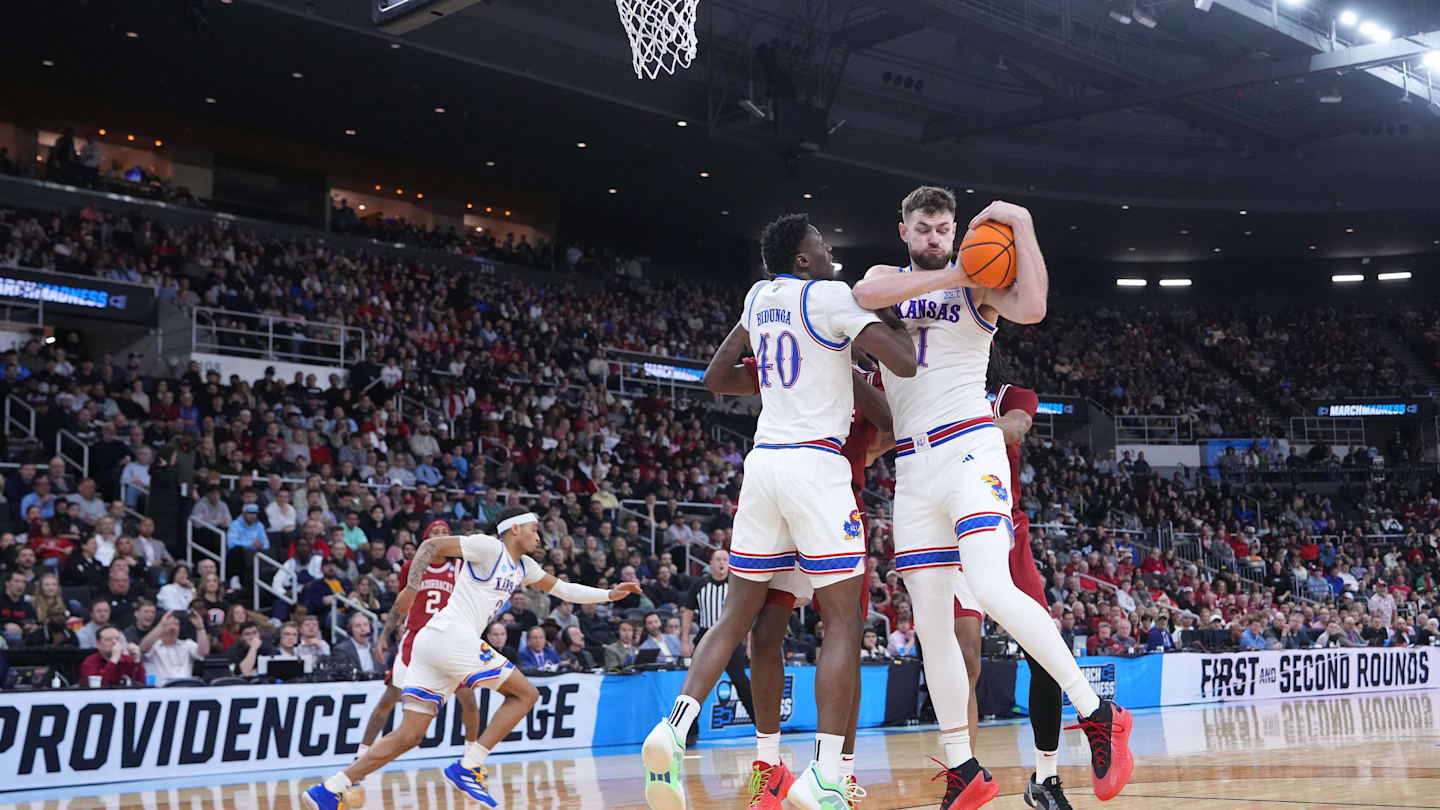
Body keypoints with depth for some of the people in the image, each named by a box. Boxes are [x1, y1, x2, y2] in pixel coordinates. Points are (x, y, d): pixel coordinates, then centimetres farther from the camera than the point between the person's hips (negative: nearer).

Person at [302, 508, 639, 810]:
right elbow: (431, 545, -5)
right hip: (452, 636, -9)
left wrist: (609, 594, 27)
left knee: (409, 736, 3)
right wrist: (411, 588, -14)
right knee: (525, 693, 2)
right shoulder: (489, 547, -2)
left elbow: (563, 589, 33)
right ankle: (467, 767, -4)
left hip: (432, 643, 9)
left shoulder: (523, 566, 24)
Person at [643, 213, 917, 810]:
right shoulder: (831, 296, -4)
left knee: (738, 614, 11)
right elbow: (904, 363, -12)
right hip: (816, 464, -7)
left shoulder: (759, 297, 16)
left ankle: (675, 727, -7)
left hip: (762, 462, 7)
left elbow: (717, 378, 24)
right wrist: (891, 313, 7)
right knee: (843, 622, -3)